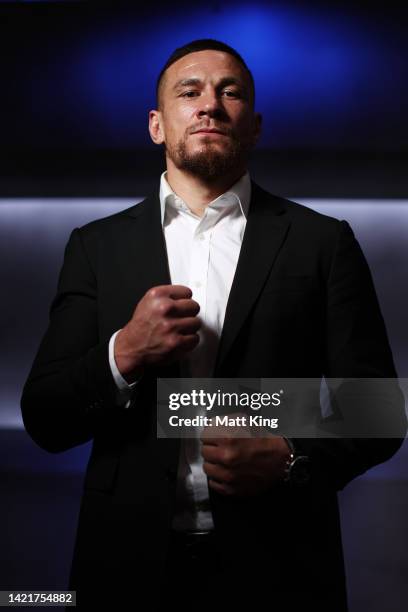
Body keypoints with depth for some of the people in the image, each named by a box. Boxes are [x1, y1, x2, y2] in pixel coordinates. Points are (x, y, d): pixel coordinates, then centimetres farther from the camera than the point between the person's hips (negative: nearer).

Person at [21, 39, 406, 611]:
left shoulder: (323, 242, 1)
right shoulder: (97, 246, 5)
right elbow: (44, 419, 2)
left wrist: (291, 457, -16)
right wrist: (124, 354, -15)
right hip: (131, 563, 1)